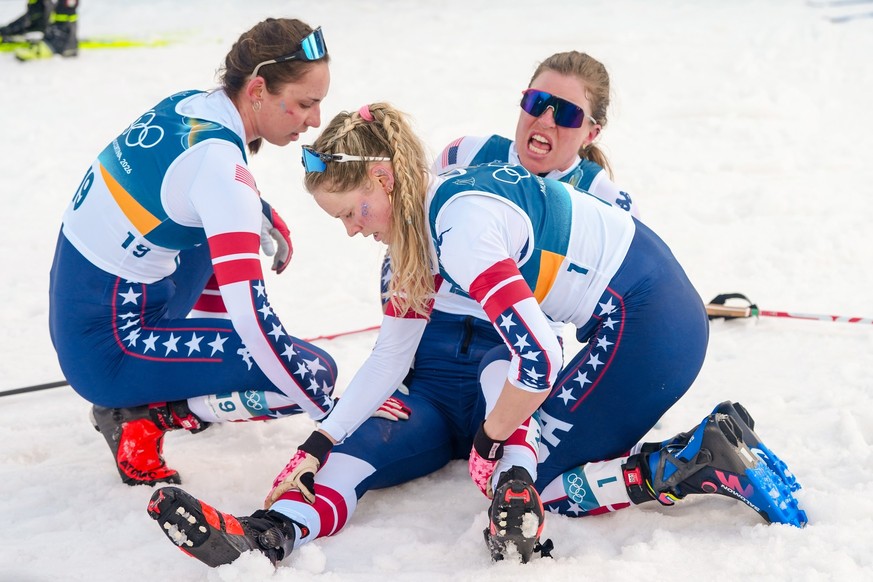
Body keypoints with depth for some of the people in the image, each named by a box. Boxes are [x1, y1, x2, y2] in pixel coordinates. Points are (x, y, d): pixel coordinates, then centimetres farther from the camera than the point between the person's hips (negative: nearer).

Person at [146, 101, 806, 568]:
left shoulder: (460, 230, -23)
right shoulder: (417, 223, 7)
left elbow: (540, 360, -27)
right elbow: (389, 359, 12)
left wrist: (493, 442, -11)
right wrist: (318, 447, 7)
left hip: (651, 324, -10)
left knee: (526, 480, -3)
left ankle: (711, 462, -8)